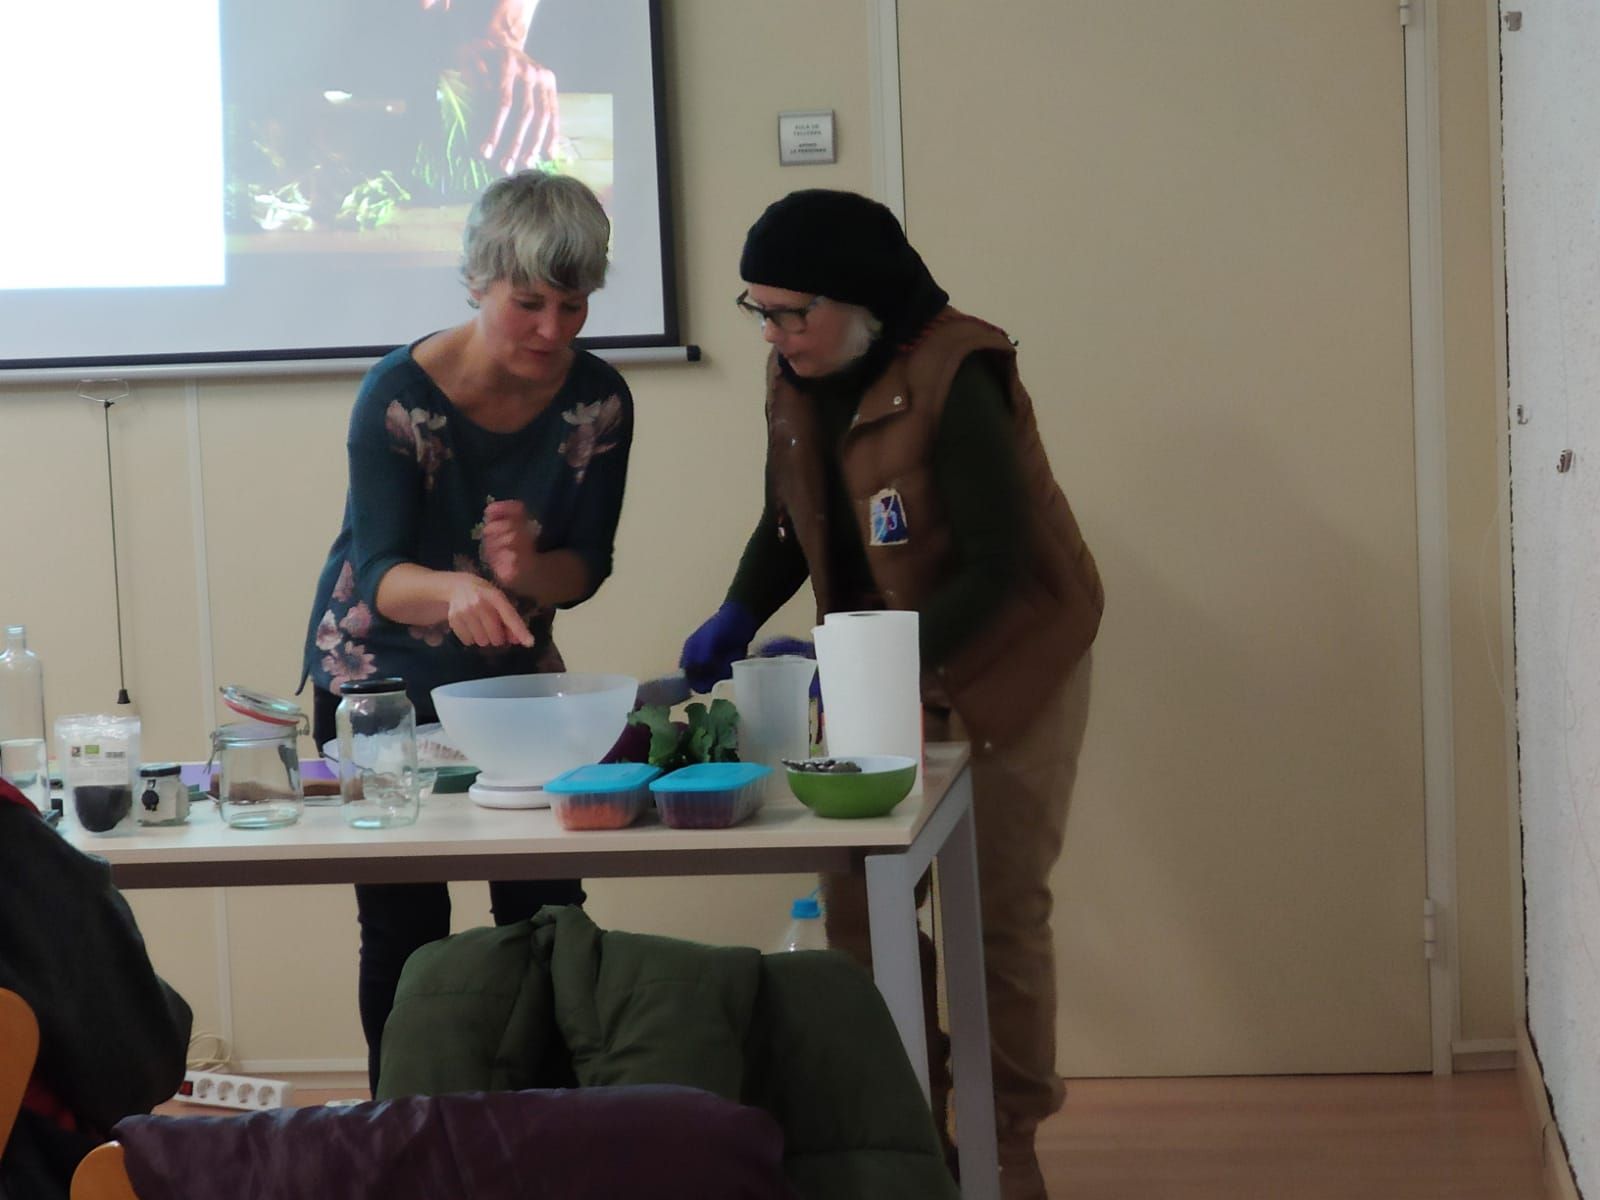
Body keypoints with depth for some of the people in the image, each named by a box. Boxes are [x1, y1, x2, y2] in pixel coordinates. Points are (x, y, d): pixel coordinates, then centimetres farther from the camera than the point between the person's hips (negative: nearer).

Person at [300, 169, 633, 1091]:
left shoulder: (598, 401, -12)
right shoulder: (400, 395, -22)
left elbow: (587, 566, -9)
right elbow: (380, 573, -27)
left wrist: (527, 571, -32)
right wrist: (455, 591, -49)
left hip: (516, 675, 3)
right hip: (380, 681, -3)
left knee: (548, 917, -3)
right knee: (405, 927, -3)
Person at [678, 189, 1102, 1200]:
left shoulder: (953, 377, -25)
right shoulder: (797, 380, -3)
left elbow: (997, 568, -26)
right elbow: (790, 521, 11)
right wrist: (740, 616, -7)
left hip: (1011, 656, -6)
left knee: (1001, 913, 0)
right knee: (859, 901, 2)